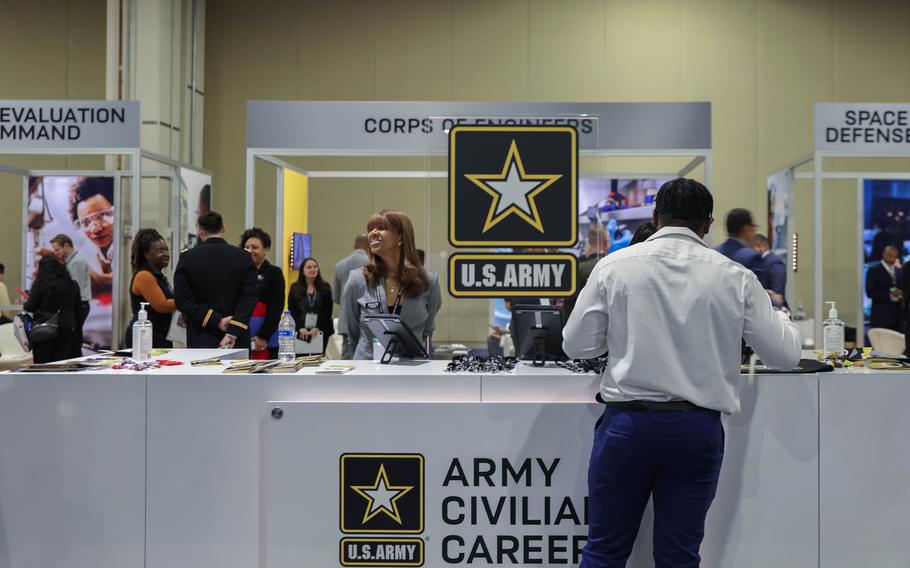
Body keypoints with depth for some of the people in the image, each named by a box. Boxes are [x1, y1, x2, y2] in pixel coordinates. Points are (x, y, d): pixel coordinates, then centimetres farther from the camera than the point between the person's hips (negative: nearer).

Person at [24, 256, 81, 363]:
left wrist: (24, 305, 14)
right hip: (67, 329, 4)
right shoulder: (72, 284, 7)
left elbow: (30, 307, -6)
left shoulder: (40, 283, -8)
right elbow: (77, 309, 12)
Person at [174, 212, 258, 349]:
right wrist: (233, 332, -12)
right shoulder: (244, 258, 0)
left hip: (200, 342, 0)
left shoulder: (187, 258, -1)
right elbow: (249, 298, -8)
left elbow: (183, 301, -6)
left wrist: (217, 321, -7)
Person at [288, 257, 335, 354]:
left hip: (320, 332, 0)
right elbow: (291, 311, 2)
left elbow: (328, 311, 1)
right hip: (301, 332, 0)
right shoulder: (295, 288, 7)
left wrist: (317, 328, -11)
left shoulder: (325, 288, 6)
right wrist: (300, 328, -11)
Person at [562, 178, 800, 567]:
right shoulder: (734, 277, -2)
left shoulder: (614, 267, -3)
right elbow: (784, 355, 3)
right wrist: (780, 317, 24)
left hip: (627, 422, 0)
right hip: (697, 429, 1)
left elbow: (577, 345, 1)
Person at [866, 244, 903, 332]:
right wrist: (889, 294, -20)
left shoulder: (900, 271, 16)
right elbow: (870, 292, -10)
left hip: (898, 315, 5)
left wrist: (901, 294, -5)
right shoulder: (873, 270, -1)